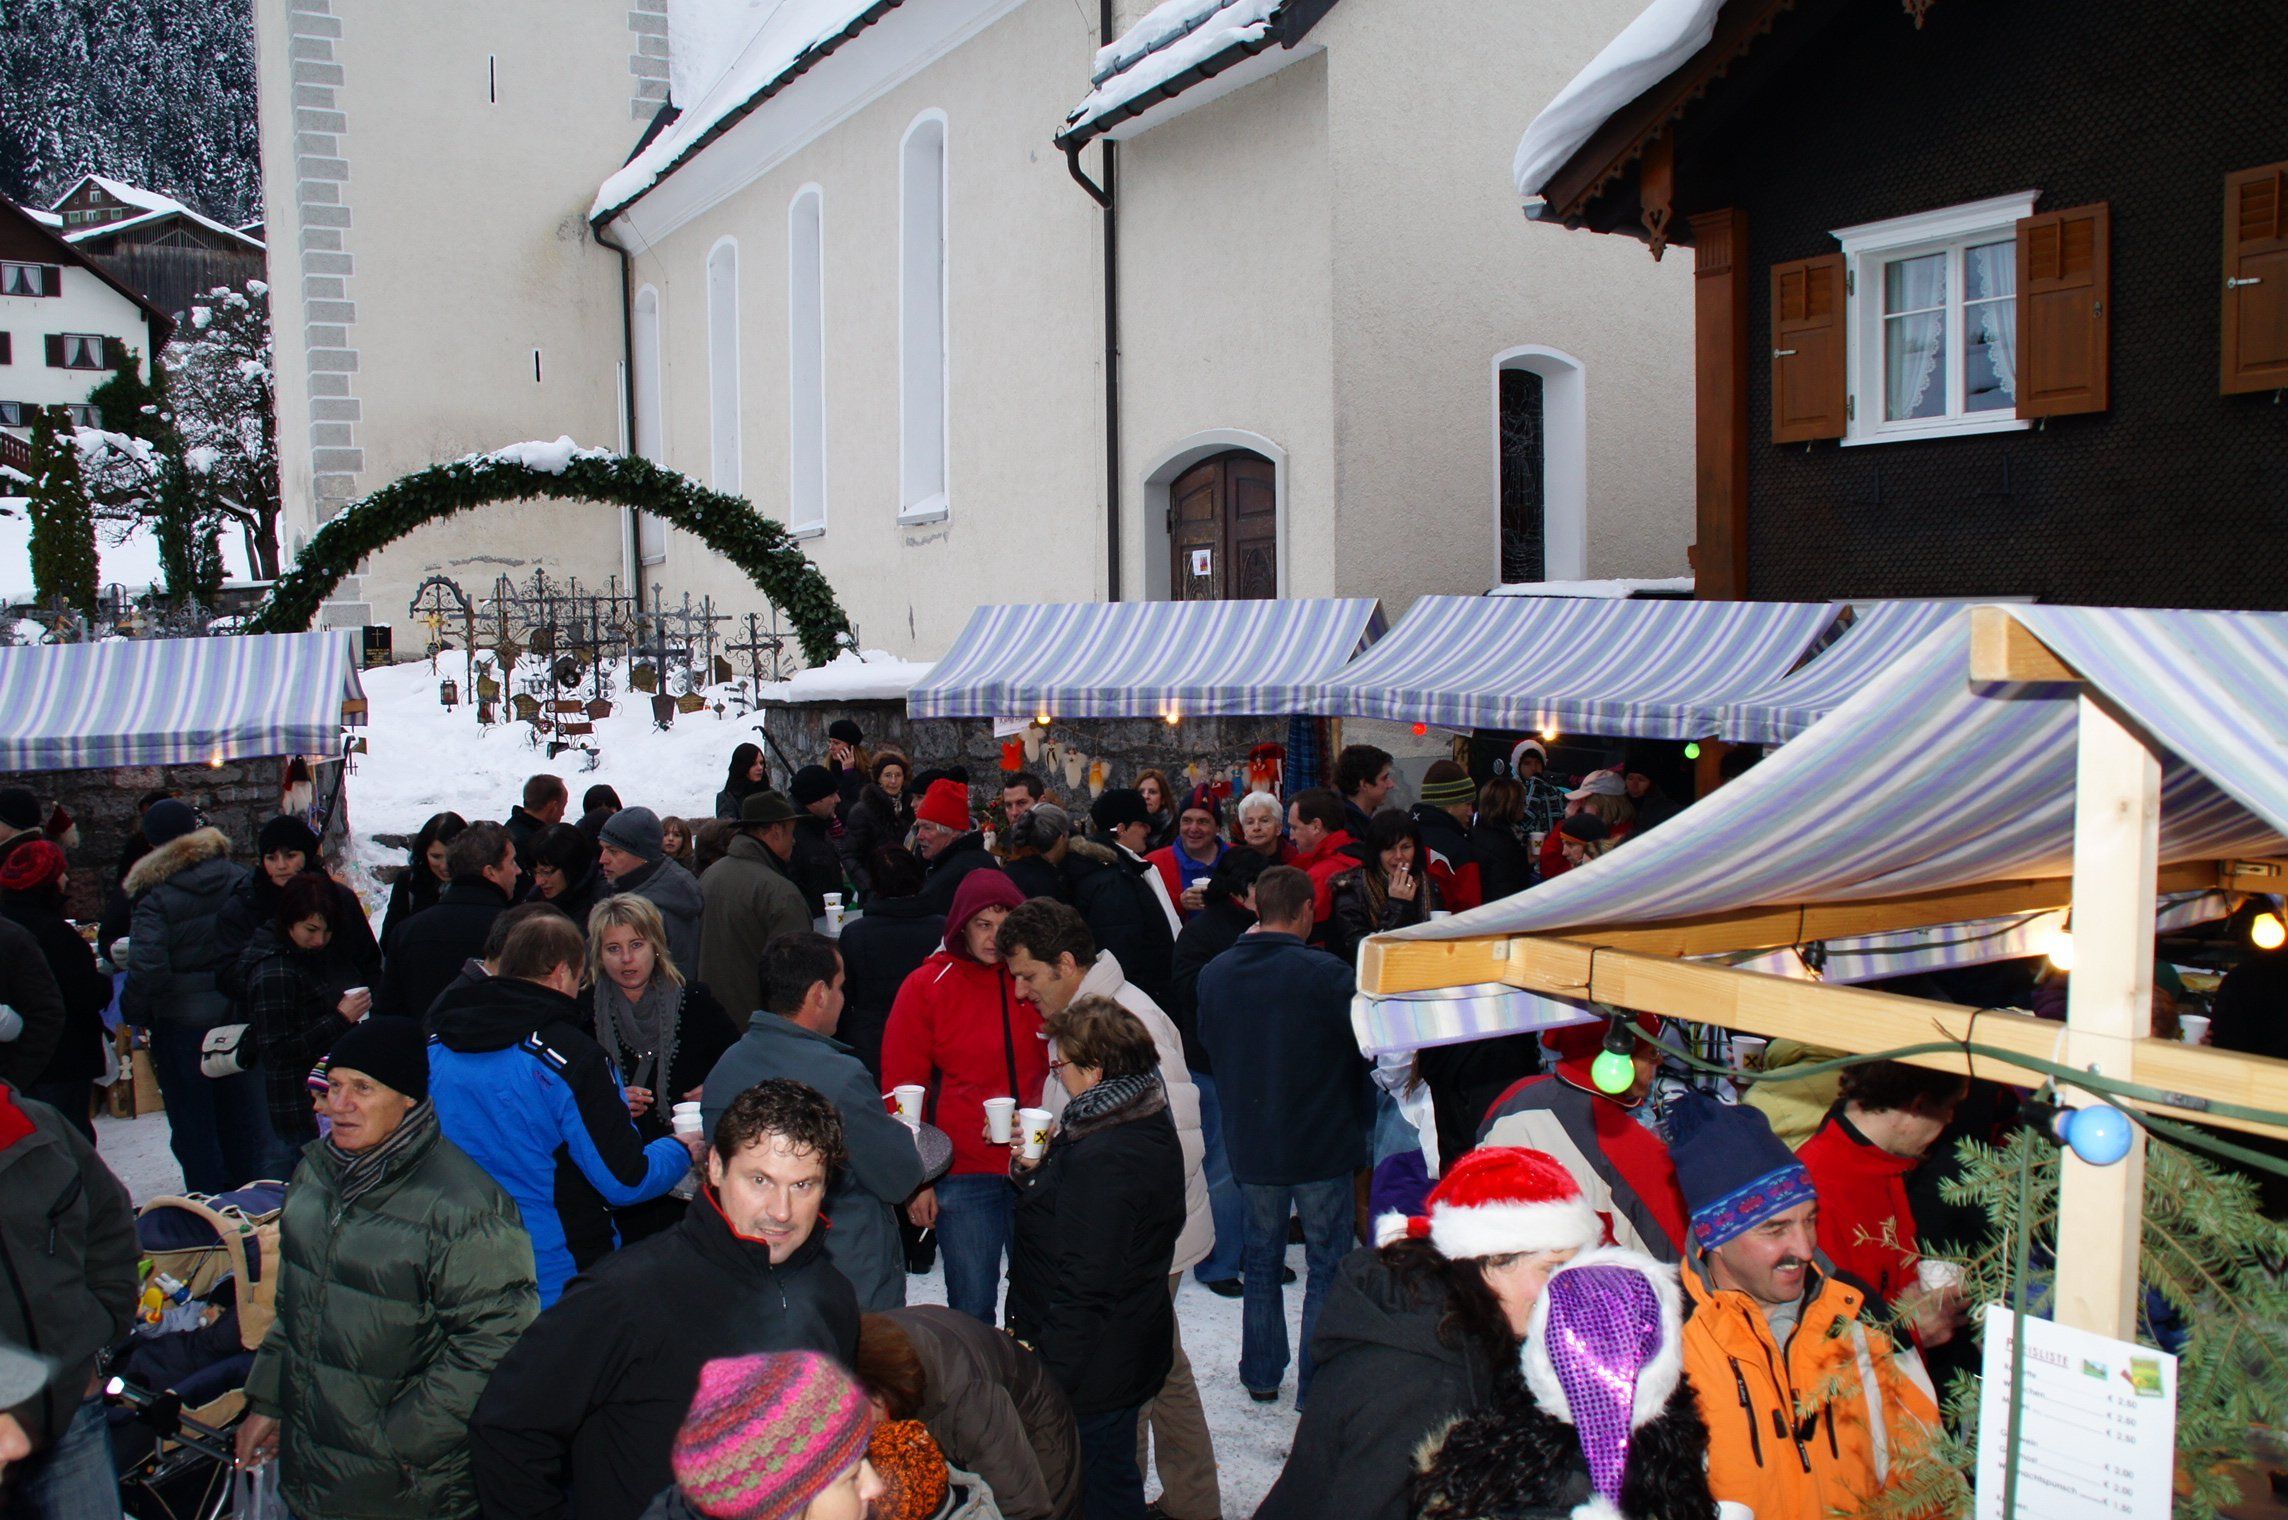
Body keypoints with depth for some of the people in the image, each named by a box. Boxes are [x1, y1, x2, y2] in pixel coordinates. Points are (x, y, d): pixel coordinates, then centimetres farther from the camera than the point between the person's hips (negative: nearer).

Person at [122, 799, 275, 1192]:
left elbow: (146, 968, -25)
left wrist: (134, 1013, -8)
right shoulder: (237, 878, -4)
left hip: (183, 1023, -5)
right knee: (243, 1111, 18)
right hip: (239, 1015, 5)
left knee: (193, 1119, 9)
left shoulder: (156, 898, -18)